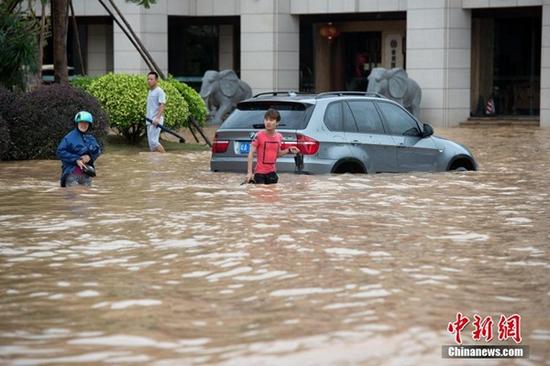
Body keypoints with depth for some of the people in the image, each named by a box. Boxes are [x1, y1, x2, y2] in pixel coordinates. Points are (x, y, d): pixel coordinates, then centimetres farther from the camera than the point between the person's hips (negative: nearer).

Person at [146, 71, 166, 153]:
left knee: (153, 141, -17)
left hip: (156, 121, -9)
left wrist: (157, 118, -28)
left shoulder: (159, 91, -9)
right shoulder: (150, 91, 18)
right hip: (150, 120, 9)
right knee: (151, 142, 6)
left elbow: (162, 105, -18)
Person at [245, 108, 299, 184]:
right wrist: (249, 172, -14)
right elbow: (251, 153, -9)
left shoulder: (279, 136, 3)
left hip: (272, 172, 5)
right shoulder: (259, 136, -12)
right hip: (260, 173, -5)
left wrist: (289, 150, 0)